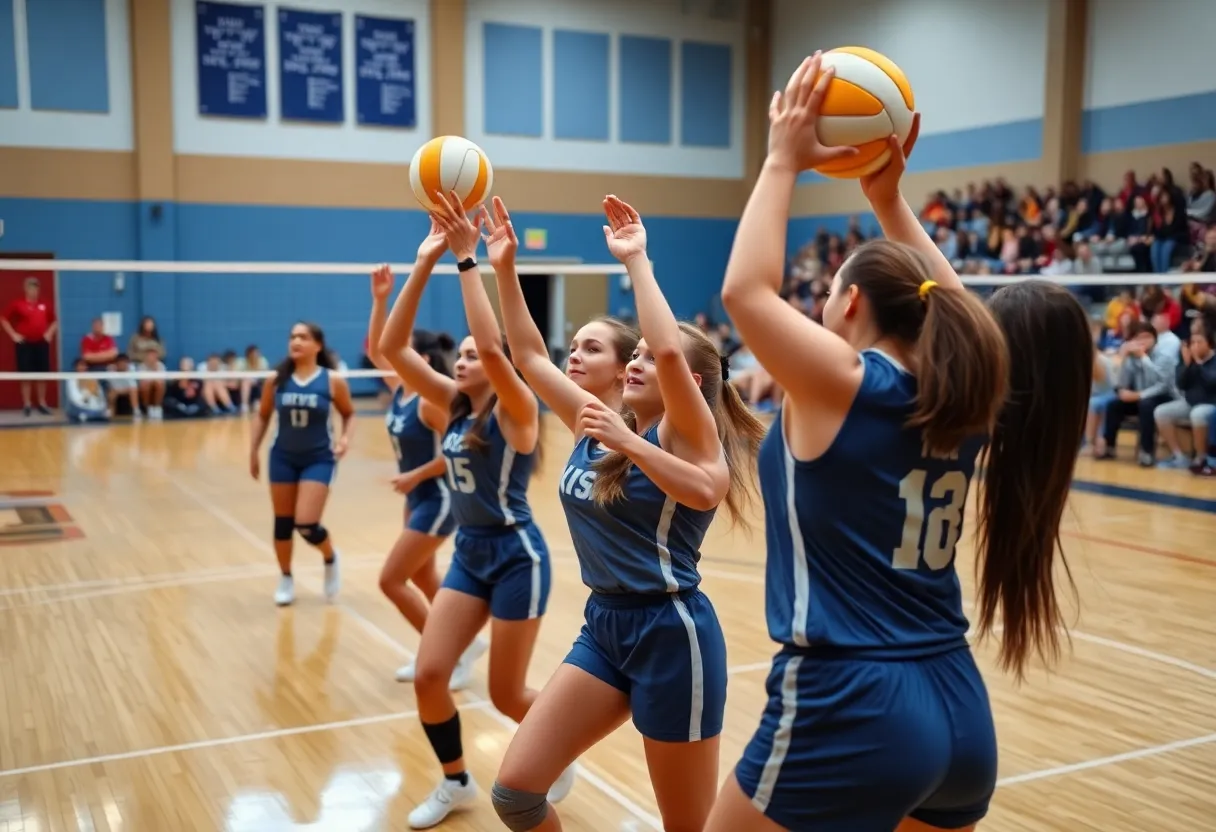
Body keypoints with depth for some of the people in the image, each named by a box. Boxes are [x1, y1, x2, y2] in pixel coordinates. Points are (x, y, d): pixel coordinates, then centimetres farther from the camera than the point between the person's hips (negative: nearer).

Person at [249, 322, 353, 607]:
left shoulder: (332, 381, -10)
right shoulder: (277, 379, -4)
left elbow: (349, 414, 4)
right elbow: (263, 416, 9)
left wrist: (345, 437, -13)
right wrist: (253, 451, 6)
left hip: (318, 459, -3)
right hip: (283, 457, 3)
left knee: (306, 525, -10)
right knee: (282, 522, 11)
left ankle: (330, 558, 22)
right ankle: (286, 578, 32)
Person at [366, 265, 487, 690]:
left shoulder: (432, 399, -22)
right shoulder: (399, 389, 2)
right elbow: (375, 350, 12)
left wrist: (415, 475, -20)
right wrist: (380, 300, 4)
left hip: (438, 499, -9)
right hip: (418, 497, 9)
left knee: (391, 581, -5)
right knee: (422, 578, 17)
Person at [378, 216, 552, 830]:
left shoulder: (515, 410, -14)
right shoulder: (455, 405, 4)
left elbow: (492, 346, -35)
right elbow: (392, 348, -4)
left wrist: (467, 261, -32)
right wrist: (424, 266, -12)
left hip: (515, 555, -7)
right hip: (468, 553, 7)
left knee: (507, 693, 3)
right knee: (428, 676, 2)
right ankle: (456, 782, 24)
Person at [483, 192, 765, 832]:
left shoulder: (688, 432, -10)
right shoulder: (597, 423, 8)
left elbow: (669, 351, -30)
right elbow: (528, 356, 10)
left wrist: (636, 259, -23)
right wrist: (504, 268, 3)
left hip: (671, 632, -6)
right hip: (603, 626, 7)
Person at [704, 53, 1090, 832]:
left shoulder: (846, 384, -12)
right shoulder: (964, 399, 5)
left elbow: (746, 288, -9)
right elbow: (958, 308, 22)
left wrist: (785, 159, -1)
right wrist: (889, 196, 19)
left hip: (846, 715, -7)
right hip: (958, 710, 7)